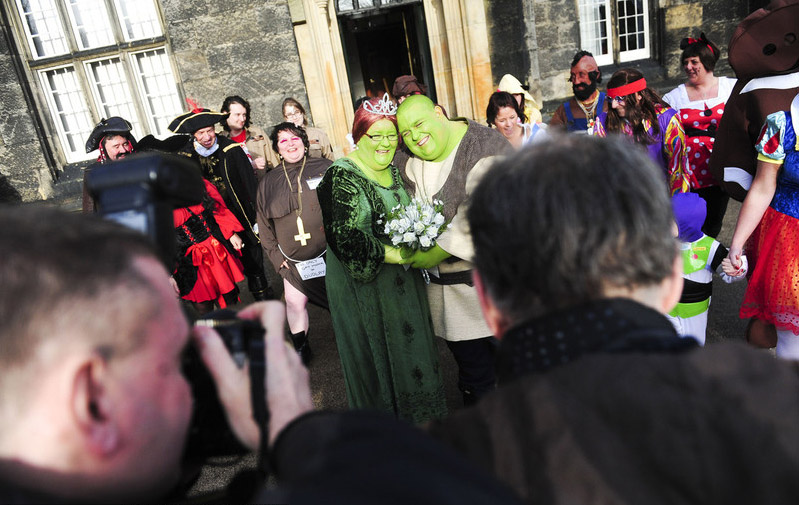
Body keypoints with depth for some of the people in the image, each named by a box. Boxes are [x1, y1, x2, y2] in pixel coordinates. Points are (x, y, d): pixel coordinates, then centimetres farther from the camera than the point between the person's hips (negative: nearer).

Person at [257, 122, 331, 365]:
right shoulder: (268, 183, 8)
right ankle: (301, 348, 23)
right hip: (294, 259, 3)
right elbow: (264, 223, 11)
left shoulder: (325, 168, -1)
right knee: (294, 301, 3)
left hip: (330, 251, -2)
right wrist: (275, 254, 3)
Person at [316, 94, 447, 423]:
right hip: (364, 283, -7)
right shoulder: (342, 177, -18)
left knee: (410, 345, 18)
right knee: (377, 356, 8)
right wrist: (398, 255, -24)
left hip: (404, 279, 7)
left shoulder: (395, 169, 6)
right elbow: (347, 239, -26)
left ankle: (418, 417, 39)